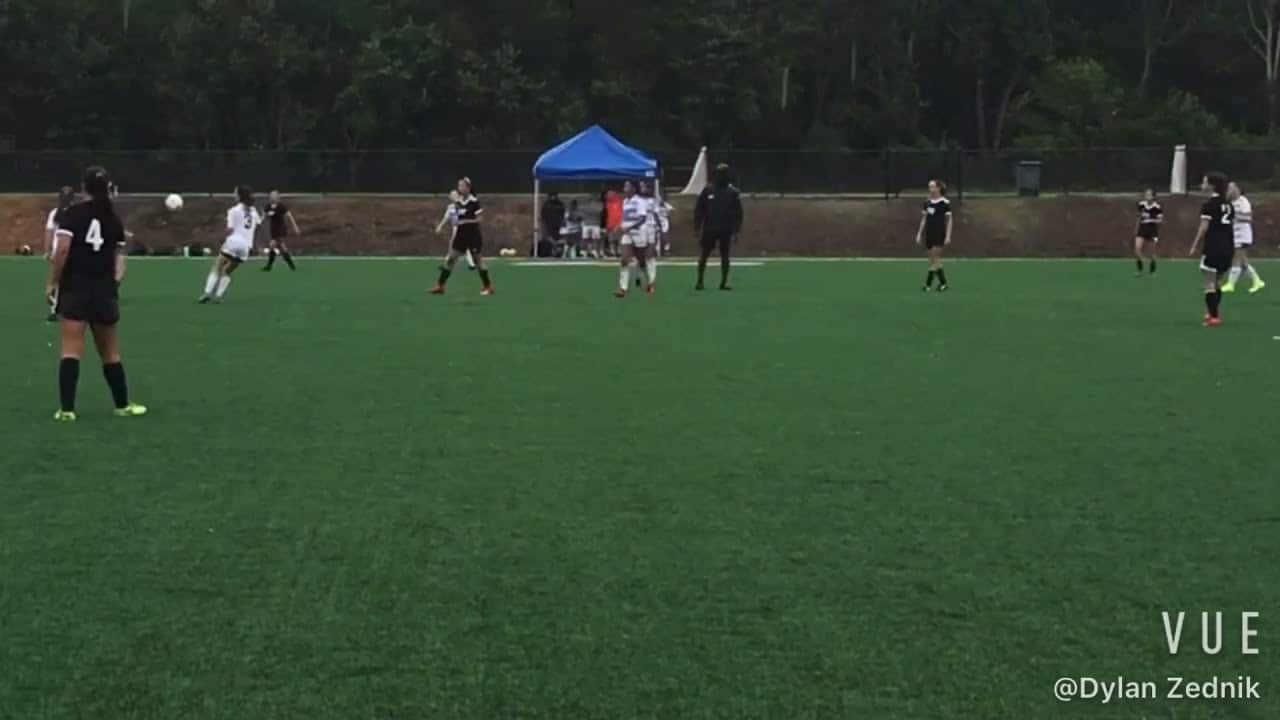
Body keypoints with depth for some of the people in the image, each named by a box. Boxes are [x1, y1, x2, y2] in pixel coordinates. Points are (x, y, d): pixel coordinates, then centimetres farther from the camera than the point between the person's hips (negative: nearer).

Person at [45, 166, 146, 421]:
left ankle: (66, 409, -9)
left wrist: (52, 282, -5)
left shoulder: (71, 214, -4)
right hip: (104, 290, 3)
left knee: (71, 350, -4)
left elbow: (62, 250, -13)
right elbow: (116, 256, 8)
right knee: (110, 352, 15)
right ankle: (122, 405, 23)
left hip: (74, 287, -3)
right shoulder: (114, 220, 7)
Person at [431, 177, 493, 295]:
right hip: (461, 235, 6)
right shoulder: (458, 202, 6)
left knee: (479, 260, 2)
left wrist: (465, 221, -20)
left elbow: (479, 219, -15)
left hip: (473, 235, -6)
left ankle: (488, 287, 14)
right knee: (450, 259, 1)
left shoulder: (474, 201, -13)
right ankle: (440, 286, 4)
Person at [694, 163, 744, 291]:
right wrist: (697, 227, -1)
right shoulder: (708, 190, 2)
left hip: (726, 230, 0)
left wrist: (736, 230, -4)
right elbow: (699, 210, 4)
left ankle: (724, 282, 9)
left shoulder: (733, 192, 1)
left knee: (725, 256, 3)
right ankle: (700, 281, 8)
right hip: (709, 228, 0)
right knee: (704, 255, 1)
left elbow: (738, 213, 2)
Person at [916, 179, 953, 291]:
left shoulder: (945, 203, -8)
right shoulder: (927, 202, 8)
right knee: (933, 260, 6)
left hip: (939, 235, -6)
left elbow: (949, 221, -6)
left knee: (935, 259, -8)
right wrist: (919, 234, 11)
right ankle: (943, 283, 14)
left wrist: (948, 236, -12)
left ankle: (928, 283, -5)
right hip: (929, 235, 6)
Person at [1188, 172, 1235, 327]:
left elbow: (1204, 228, -14)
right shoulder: (1228, 205, 12)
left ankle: (1214, 317, -8)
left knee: (1209, 284, -3)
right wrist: (1231, 247, 20)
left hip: (1213, 248, -7)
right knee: (1217, 282, 20)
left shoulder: (1209, 205, -10)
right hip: (1228, 248, 7)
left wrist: (1194, 246, -7)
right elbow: (1232, 226, 13)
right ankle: (1215, 313, 25)